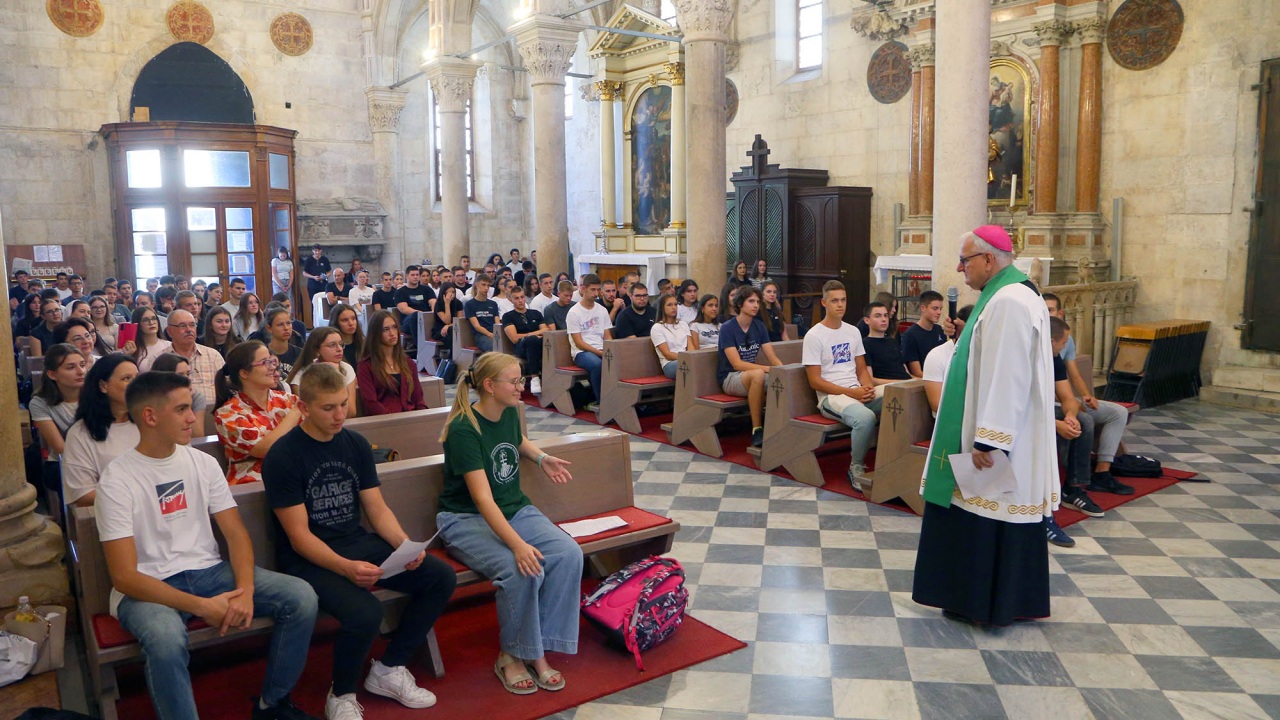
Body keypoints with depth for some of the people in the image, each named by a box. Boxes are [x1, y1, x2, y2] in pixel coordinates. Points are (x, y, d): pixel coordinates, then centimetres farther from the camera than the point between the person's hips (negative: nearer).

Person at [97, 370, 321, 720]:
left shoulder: (203, 462, 6)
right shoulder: (117, 481, -10)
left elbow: (236, 533, 3)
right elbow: (124, 577, -15)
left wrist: (245, 589, -17)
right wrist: (200, 606, -23)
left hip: (209, 570, 5)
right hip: (150, 587, -5)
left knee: (302, 597, -16)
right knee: (166, 640, -40)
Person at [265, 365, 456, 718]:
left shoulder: (357, 445, 6)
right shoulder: (283, 456, -12)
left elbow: (377, 509, 7)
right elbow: (299, 536, -16)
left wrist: (404, 543, -13)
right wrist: (345, 567, -32)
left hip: (358, 544, 6)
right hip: (308, 558, -6)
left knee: (442, 576, -10)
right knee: (364, 612, -34)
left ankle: (388, 670, 6)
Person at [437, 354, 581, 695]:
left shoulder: (509, 413, 4)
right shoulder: (463, 429, -19)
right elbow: (483, 499, -28)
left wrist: (542, 458, 11)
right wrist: (518, 545, -38)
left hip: (516, 509, 7)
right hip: (467, 520, -7)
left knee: (569, 554, -20)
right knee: (521, 570, -33)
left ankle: (538, 650, -9)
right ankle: (511, 655, -7)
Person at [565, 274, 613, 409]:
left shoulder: (602, 310, 16)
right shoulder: (574, 312, -1)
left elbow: (607, 336, 15)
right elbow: (578, 343, -7)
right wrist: (599, 352, -18)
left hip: (601, 351, 5)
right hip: (581, 352, -5)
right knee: (597, 364, -38)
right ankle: (601, 402, -21)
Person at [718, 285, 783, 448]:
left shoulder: (759, 326, 8)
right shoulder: (727, 328, -10)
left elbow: (773, 358, 3)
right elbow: (737, 364, -19)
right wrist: (767, 368, -29)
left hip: (750, 375, 5)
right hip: (729, 377, -5)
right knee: (758, 375, -38)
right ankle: (757, 431, -30)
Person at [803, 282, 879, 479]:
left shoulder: (853, 332, 17)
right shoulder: (814, 335, -3)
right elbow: (815, 381, -7)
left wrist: (869, 388, -4)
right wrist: (850, 392, -15)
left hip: (857, 391, 6)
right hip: (831, 396, -6)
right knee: (865, 418, -37)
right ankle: (856, 468, -14)